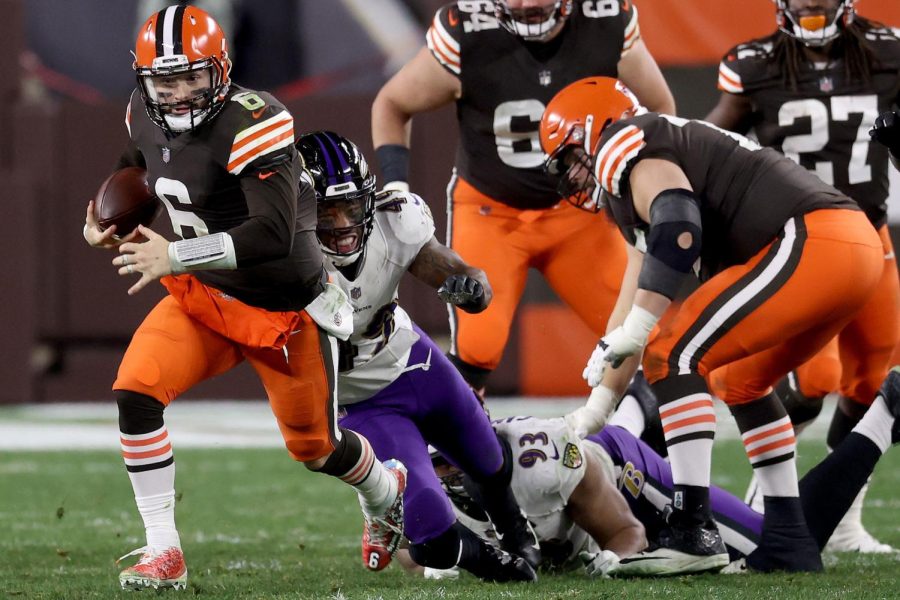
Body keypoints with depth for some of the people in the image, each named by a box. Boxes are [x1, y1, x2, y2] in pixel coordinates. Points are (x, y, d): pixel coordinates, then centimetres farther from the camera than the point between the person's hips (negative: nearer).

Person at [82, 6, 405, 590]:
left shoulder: (252, 123, -29)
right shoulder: (145, 116, -6)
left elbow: (276, 233, -36)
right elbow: (132, 172, 18)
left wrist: (176, 257, -39)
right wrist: (103, 227, -3)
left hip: (285, 309, -5)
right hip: (205, 297, 5)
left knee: (314, 445, 12)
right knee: (135, 392, -19)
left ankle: (386, 491, 48)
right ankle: (164, 552, -10)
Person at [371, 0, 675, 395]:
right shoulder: (465, 38, -23)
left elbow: (658, 108, 2)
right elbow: (391, 105, -4)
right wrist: (395, 183, -13)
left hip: (576, 213, 3)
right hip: (489, 211, -3)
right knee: (475, 347, -19)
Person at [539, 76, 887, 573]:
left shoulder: (621, 147, 2)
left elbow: (678, 224, -19)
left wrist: (632, 333, -15)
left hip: (810, 243, -10)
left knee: (672, 356, -9)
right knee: (743, 381, 27)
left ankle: (692, 529, -14)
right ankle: (788, 541, 26)